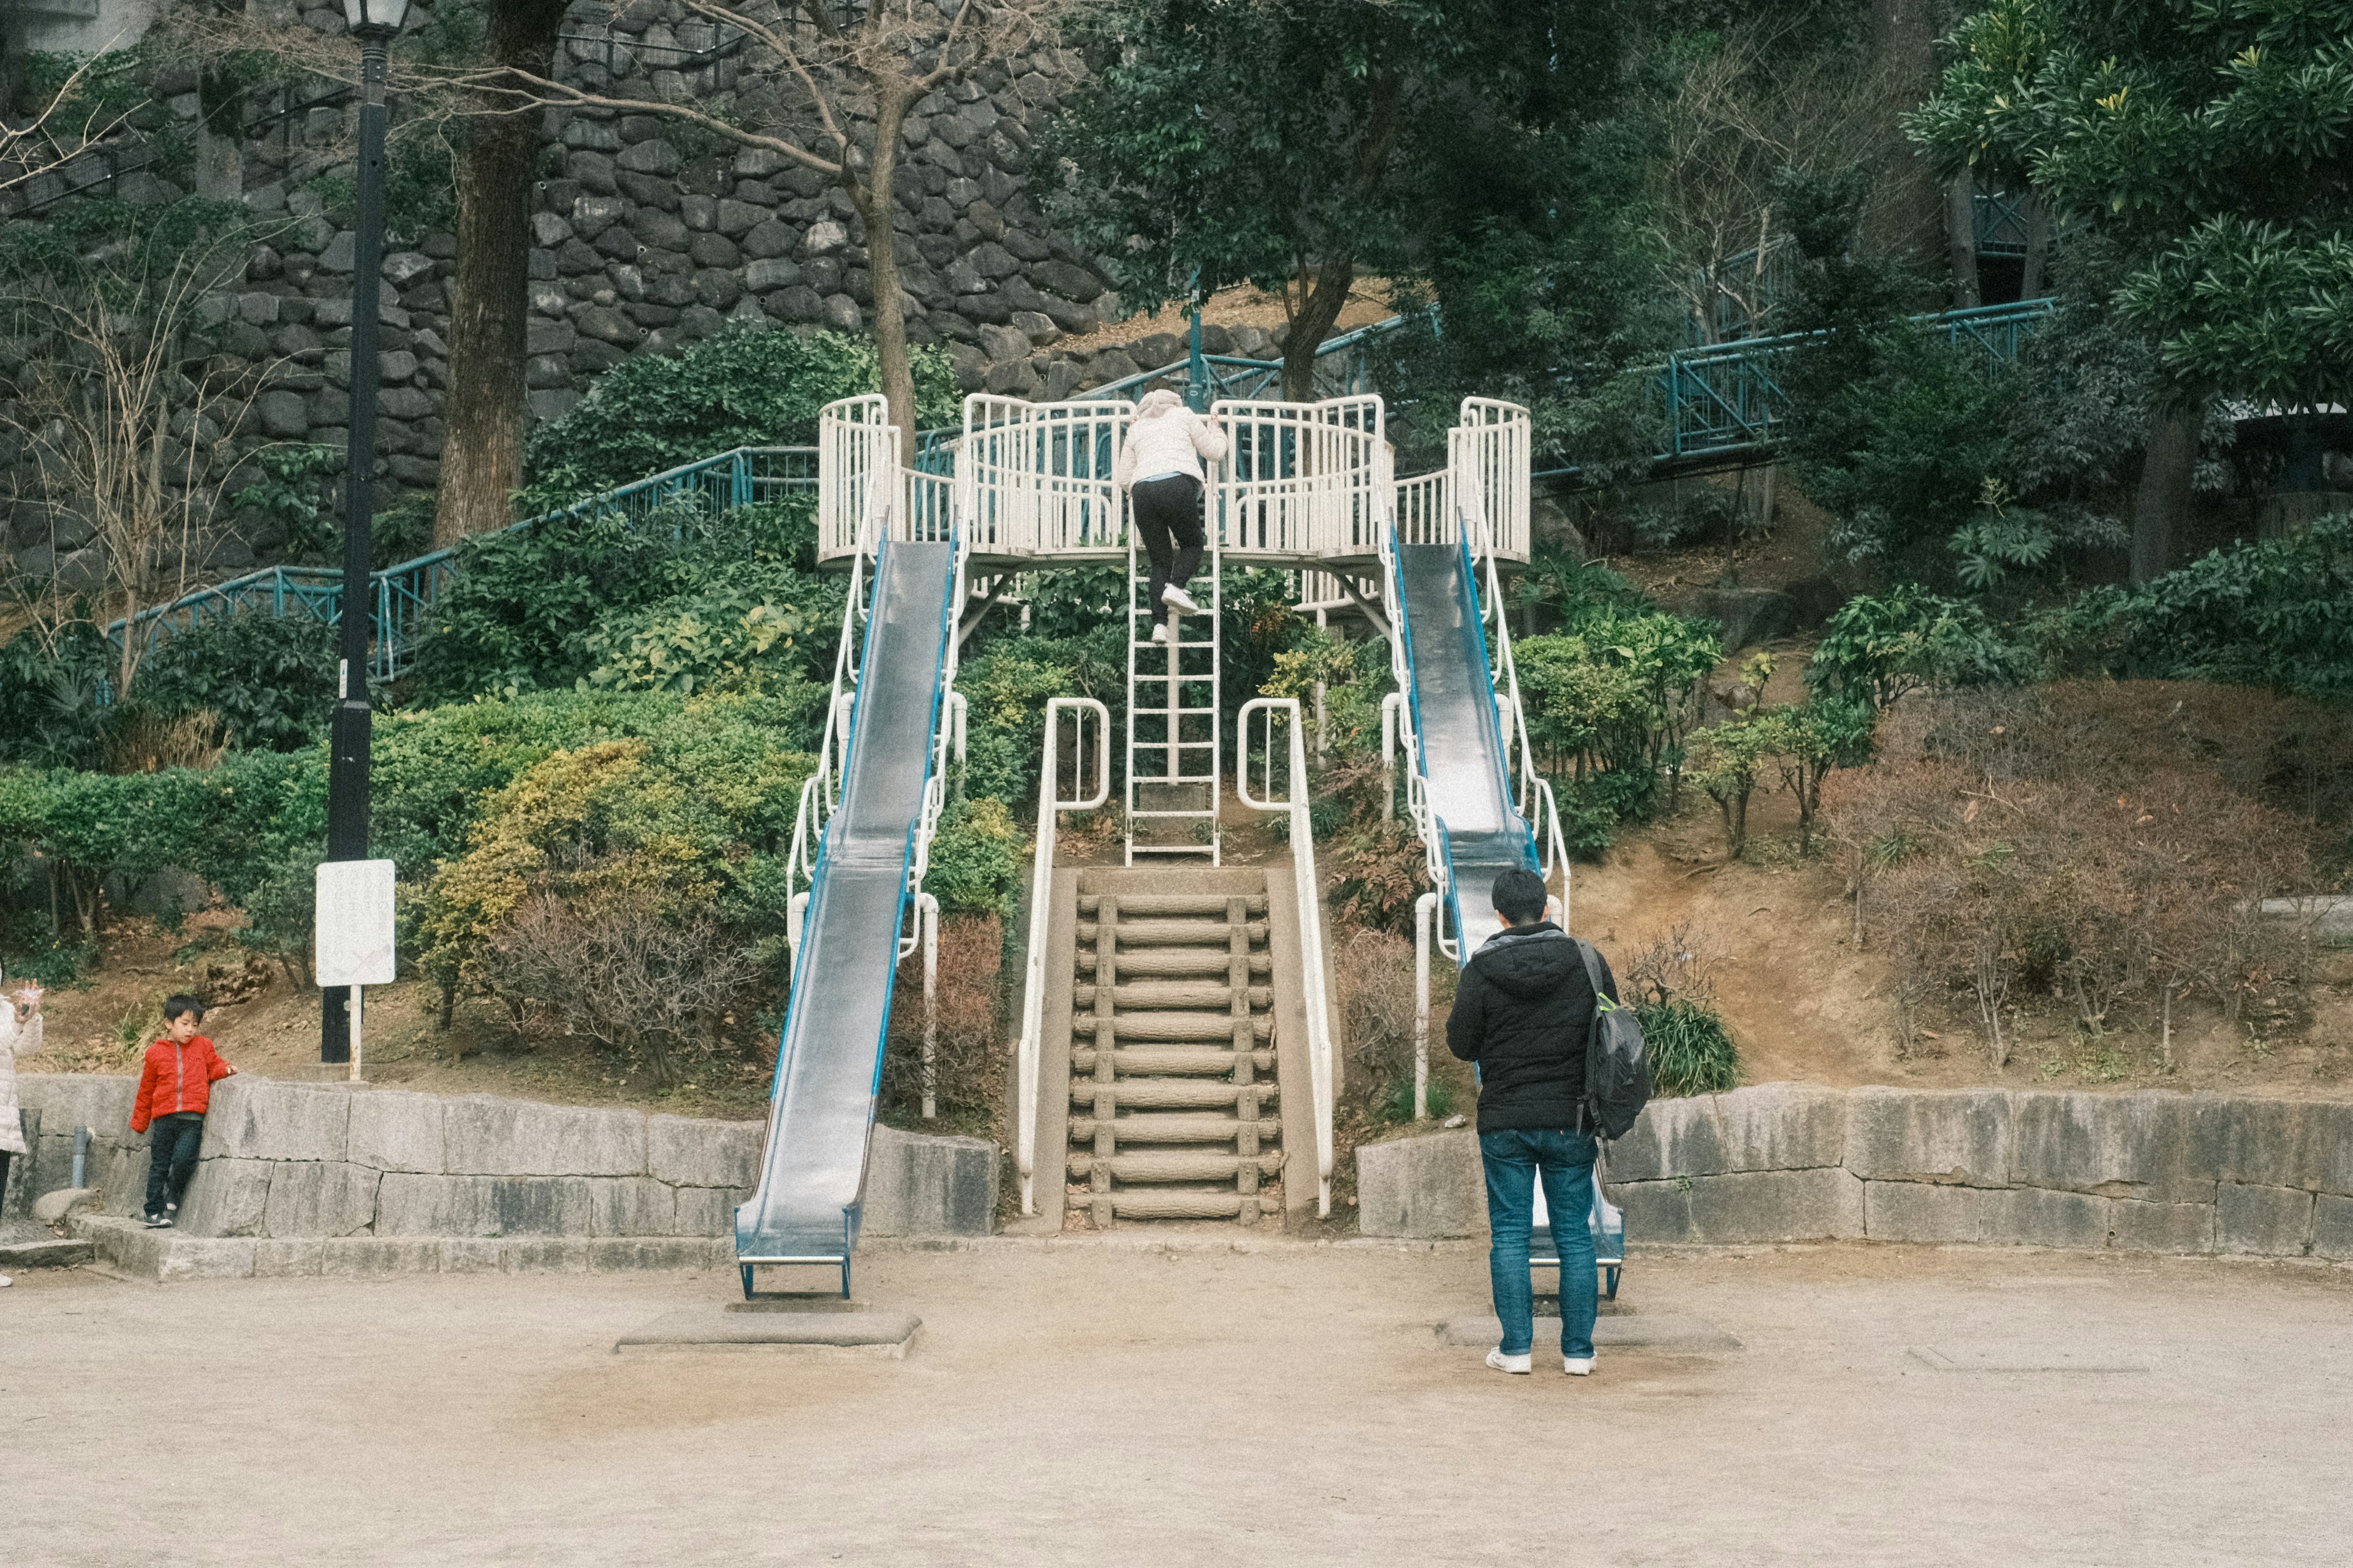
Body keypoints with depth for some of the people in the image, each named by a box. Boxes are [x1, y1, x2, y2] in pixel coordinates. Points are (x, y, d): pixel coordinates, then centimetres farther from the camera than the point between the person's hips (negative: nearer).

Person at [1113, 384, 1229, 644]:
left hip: (1142, 489, 3)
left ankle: (1159, 624, -7)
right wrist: (1215, 430, 43)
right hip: (1178, 484, -3)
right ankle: (1176, 586, -16)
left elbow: (1123, 477, 25)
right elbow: (1214, 451, 24)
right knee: (1192, 544, 15)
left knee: (1159, 560, 8)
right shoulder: (1184, 415, 22)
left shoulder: (1136, 428, 28)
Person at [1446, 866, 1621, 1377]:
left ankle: (1516, 1347, 6)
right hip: (1570, 1121, 1)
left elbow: (1461, 1044, -3)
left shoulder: (1481, 971, -9)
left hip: (1505, 1121, -1)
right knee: (1574, 1234, 8)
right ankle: (1578, 1350, 9)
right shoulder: (1584, 961, -4)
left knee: (1509, 1233, 7)